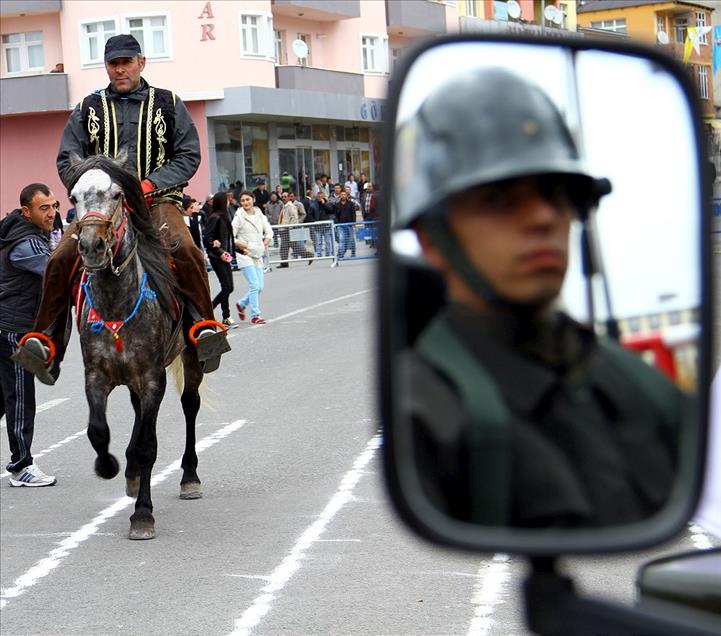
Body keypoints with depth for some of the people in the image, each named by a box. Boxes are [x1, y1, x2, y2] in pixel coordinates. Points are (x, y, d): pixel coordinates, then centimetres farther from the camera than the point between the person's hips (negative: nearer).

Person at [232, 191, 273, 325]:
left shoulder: (259, 214, 8)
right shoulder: (239, 217, -7)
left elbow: (269, 231, 18)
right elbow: (230, 237, -9)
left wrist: (265, 242, 3)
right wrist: (243, 245, -13)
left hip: (258, 254, 6)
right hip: (245, 254, -6)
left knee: (260, 286, 6)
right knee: (254, 285, -14)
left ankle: (241, 304, 29)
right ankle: (255, 315, -7)